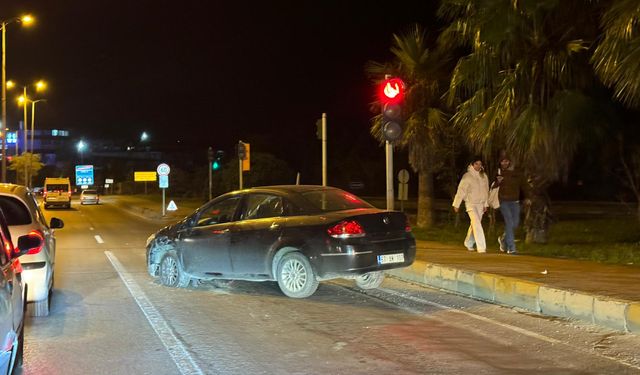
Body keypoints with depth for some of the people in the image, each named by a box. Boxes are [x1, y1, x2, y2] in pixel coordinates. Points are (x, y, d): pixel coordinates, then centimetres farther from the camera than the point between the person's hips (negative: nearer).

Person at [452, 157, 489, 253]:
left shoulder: (484, 176, 8)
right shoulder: (467, 176, -6)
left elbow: (486, 190, 14)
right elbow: (461, 190, -5)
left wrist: (486, 204, 11)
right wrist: (456, 204, -4)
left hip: (480, 204, 5)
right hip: (471, 203, -5)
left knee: (474, 225, 13)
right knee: (477, 225, -16)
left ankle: (469, 243, 32)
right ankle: (481, 247, -20)